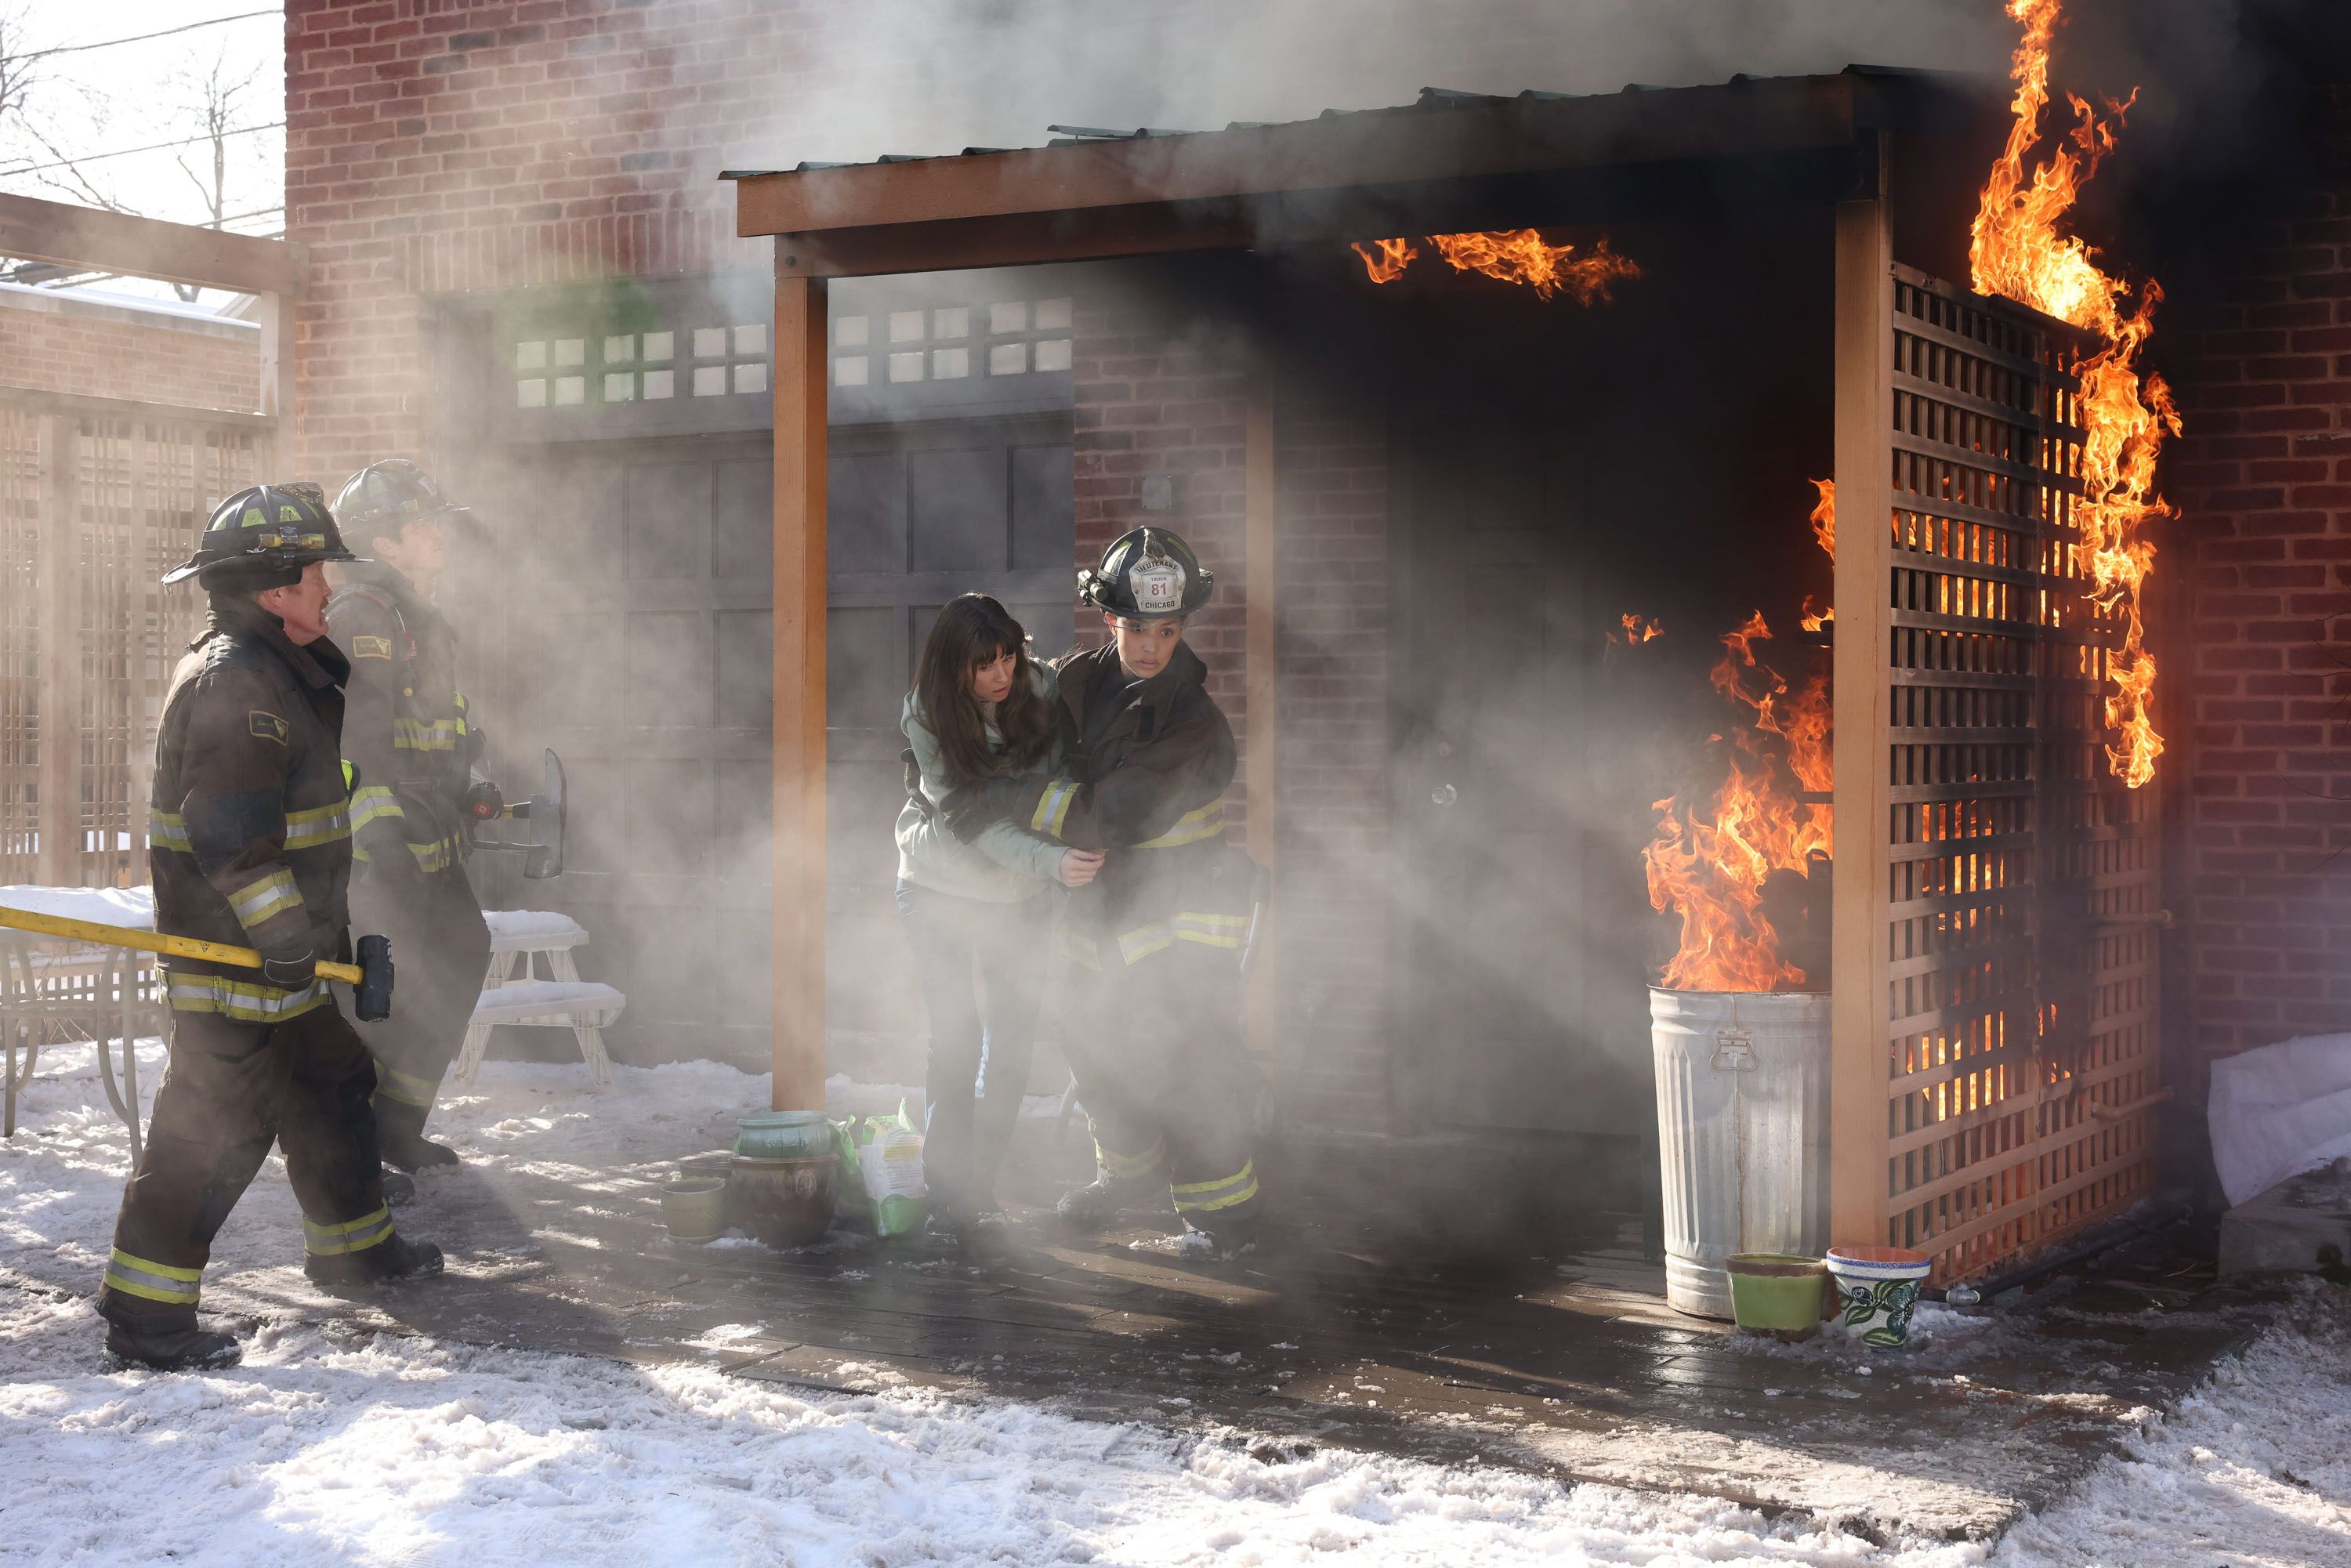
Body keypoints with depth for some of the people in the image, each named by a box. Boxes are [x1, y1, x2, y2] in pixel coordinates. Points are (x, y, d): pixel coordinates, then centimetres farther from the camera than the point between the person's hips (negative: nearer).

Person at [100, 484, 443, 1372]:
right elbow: (232, 835, -26)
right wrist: (287, 935, -25)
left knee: (332, 1091, 21)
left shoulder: (278, 672, 15)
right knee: (213, 1126, -8)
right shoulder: (231, 681, -19)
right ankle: (144, 1310, -4)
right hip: (232, 958, -11)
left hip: (281, 954, 11)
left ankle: (353, 1244, 38)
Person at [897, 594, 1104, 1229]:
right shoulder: (927, 718, -19)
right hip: (941, 890, -3)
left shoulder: (1040, 688, -12)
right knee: (955, 1037, -10)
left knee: (1012, 1043, 2)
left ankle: (980, 1181, 16)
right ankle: (947, 1186, 2)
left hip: (1020, 896, 3)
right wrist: (1050, 862, -37)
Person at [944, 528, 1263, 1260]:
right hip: (1101, 911, 7)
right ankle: (1123, 1172, 42)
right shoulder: (1078, 681, -3)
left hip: (1181, 923, -7)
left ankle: (1225, 1210, 5)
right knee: (1102, 1057, 20)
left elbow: (1112, 816, -31)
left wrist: (1006, 799, -29)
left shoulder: (1196, 726, -24)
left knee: (1192, 1066, -8)